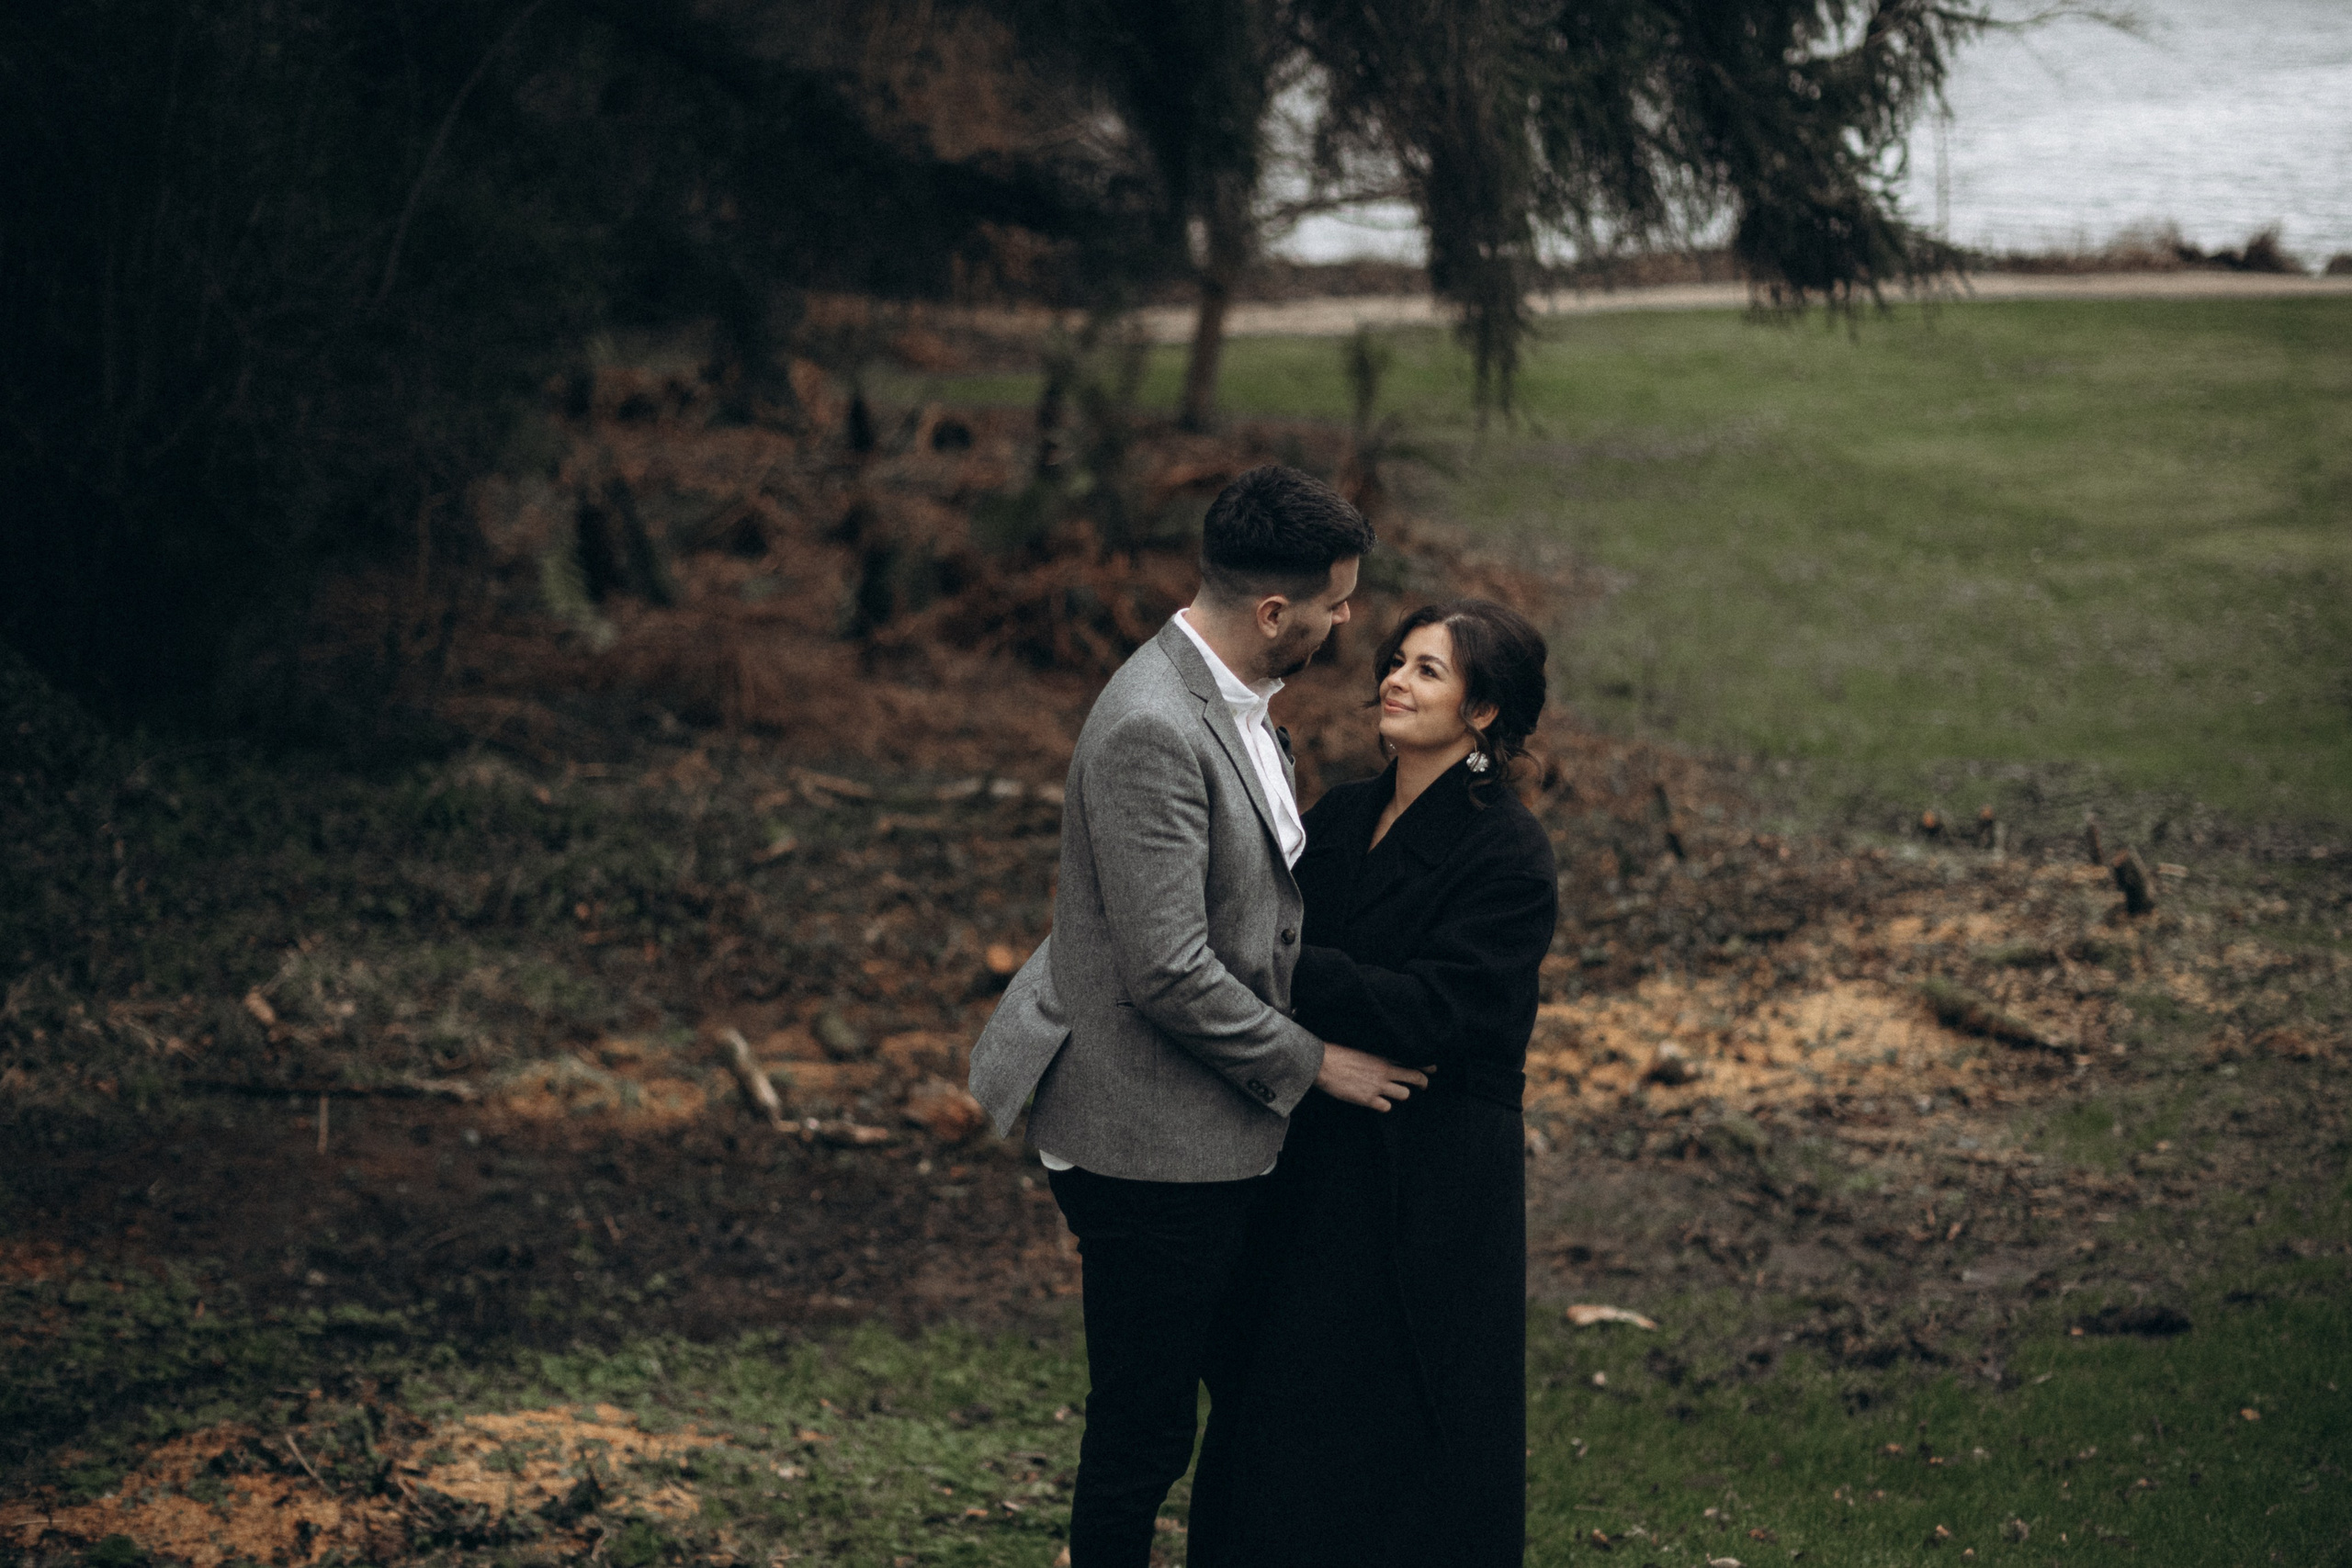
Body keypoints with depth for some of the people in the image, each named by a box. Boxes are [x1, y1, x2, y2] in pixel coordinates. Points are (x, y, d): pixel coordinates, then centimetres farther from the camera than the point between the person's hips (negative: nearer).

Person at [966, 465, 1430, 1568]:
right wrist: (1309, 1065, -14)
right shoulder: (1152, 731, -25)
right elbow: (1168, 973, -26)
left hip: (1214, 1133, 10)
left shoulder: (1230, 703, 7)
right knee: (1142, 1429, 3)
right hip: (1152, 1146, -10)